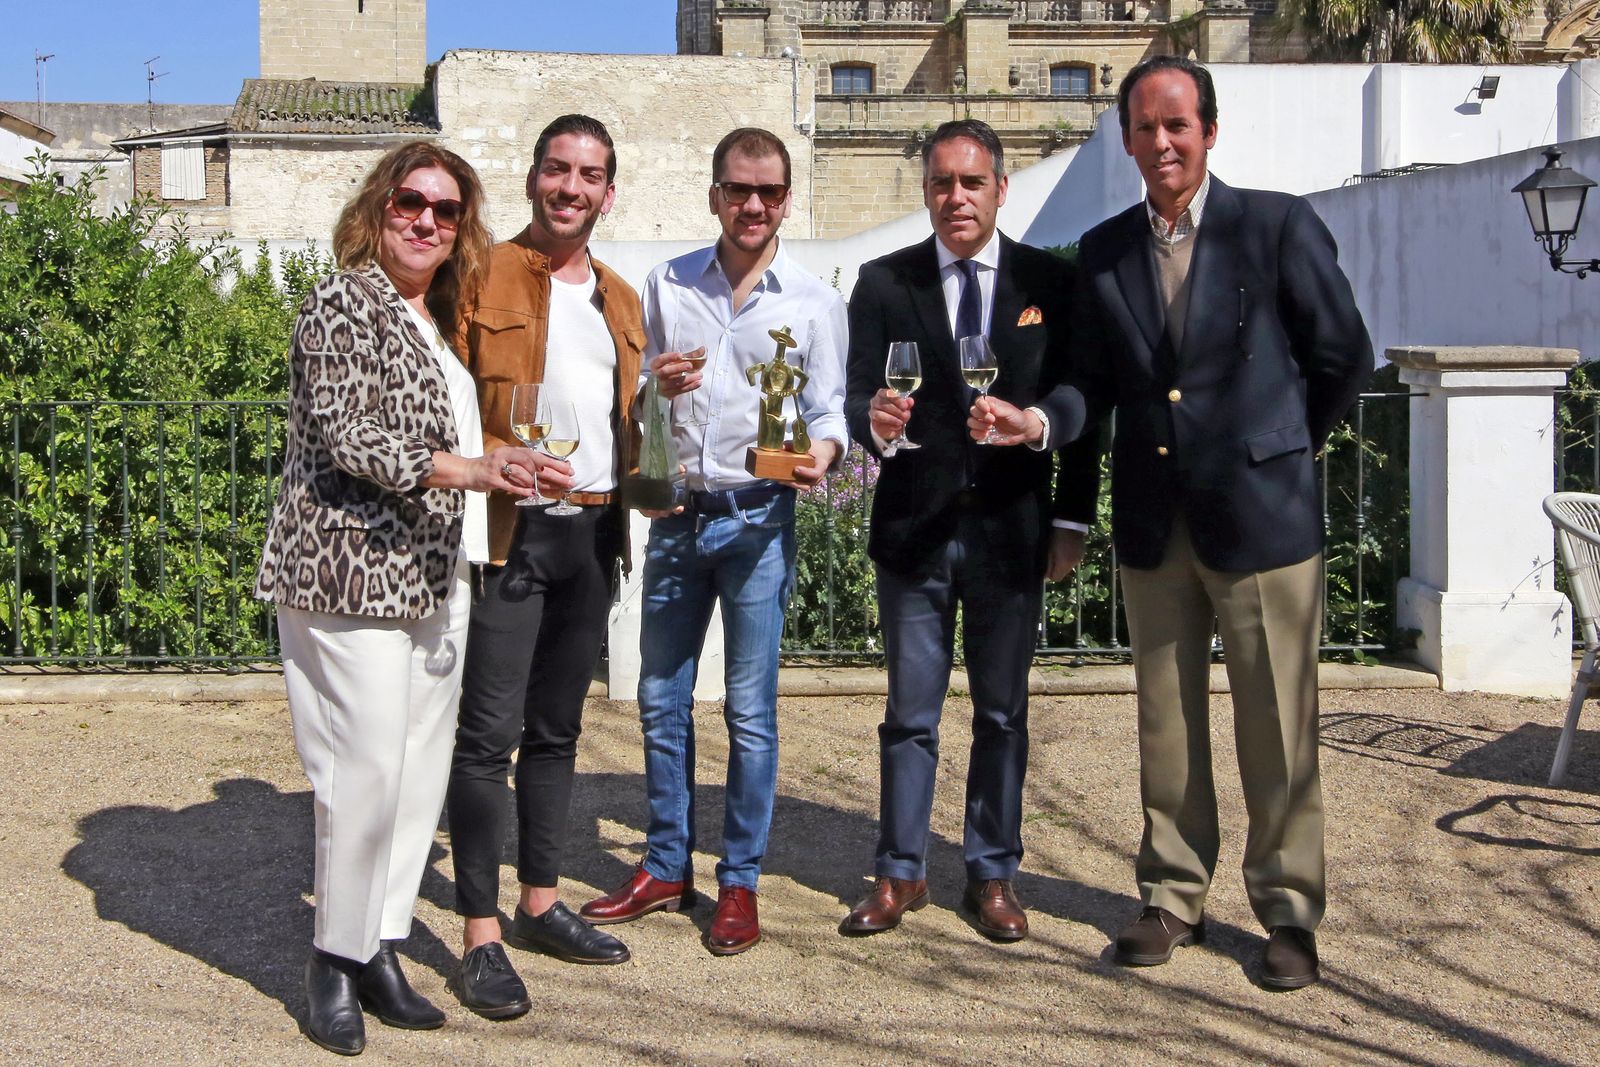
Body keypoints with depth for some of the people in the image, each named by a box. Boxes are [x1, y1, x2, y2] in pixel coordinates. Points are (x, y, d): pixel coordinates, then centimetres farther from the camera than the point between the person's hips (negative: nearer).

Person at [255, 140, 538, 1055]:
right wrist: (460, 468, -23)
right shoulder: (345, 303, -6)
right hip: (353, 569, -8)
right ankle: (336, 959, 6)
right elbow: (340, 435, -16)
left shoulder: (438, 319, 19)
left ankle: (382, 948, 16)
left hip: (434, 575, 8)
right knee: (367, 768, -8)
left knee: (424, 765, 7)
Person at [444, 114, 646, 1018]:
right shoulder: (484, 279, -4)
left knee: (557, 729, 14)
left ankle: (541, 903, 25)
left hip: (593, 532, 7)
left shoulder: (620, 300, 16)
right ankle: (482, 936, 1)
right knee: (490, 735, -5)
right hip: (510, 529, -7)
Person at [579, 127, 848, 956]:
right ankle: (667, 868, 24)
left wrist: (822, 452, -19)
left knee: (749, 710, 1)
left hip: (758, 519, -3)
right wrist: (655, 386, -8)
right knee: (661, 700, 10)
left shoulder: (815, 303, 2)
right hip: (677, 514, 3)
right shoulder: (666, 287, 8)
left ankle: (739, 882, 13)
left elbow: (829, 410, 3)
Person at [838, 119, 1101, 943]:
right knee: (909, 713, 7)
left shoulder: (1051, 282, 3)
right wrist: (875, 419, -26)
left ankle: (993, 874, 21)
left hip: (1012, 528, 0)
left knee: (1003, 714, 9)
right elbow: (858, 395, -2)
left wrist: (1073, 520, 0)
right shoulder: (883, 282, 3)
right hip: (913, 527, 0)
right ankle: (900, 874, 18)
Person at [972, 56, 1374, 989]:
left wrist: (1280, 451, 7)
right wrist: (1038, 420, -12)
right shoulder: (1103, 250, 6)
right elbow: (1097, 382, 7)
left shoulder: (1279, 225, -6)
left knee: (1278, 728, 3)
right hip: (1153, 521, 4)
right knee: (1167, 725, 12)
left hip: (1262, 515, -4)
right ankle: (1175, 897, 26)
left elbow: (1345, 357, 1)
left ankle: (1290, 912, 17)